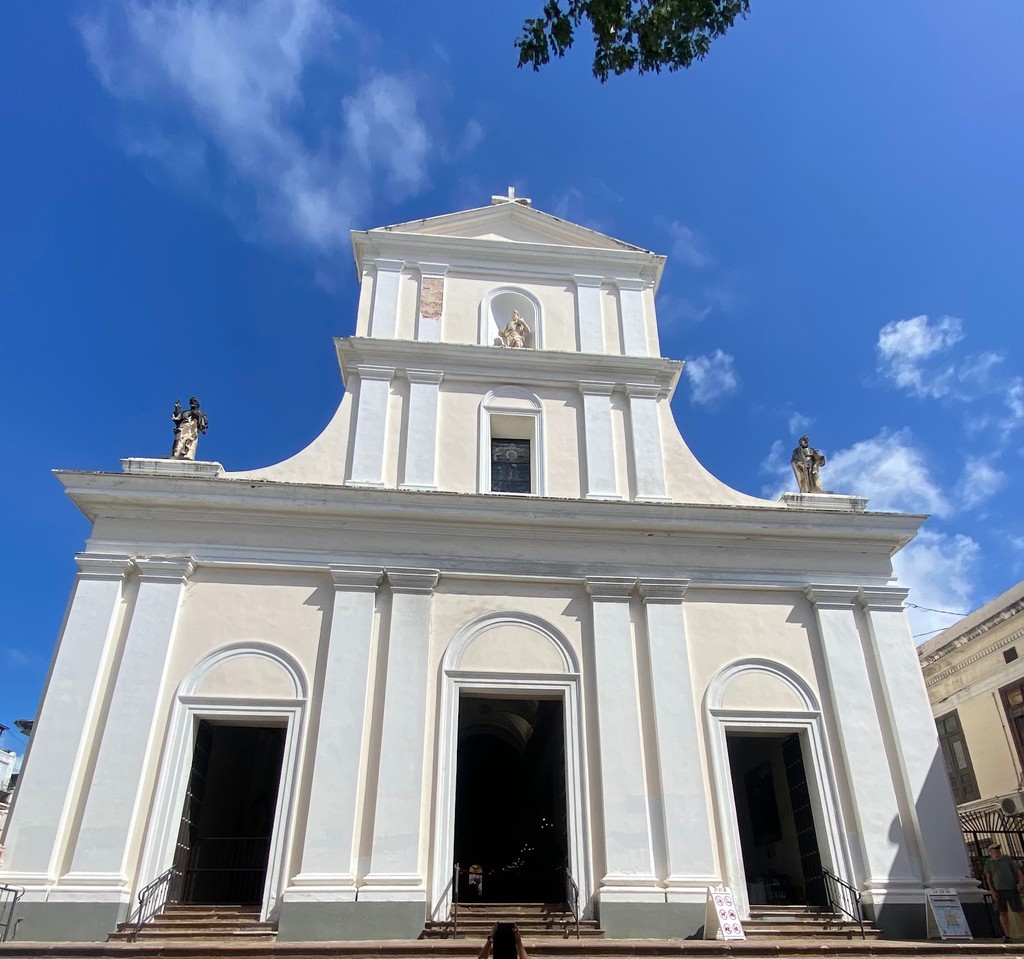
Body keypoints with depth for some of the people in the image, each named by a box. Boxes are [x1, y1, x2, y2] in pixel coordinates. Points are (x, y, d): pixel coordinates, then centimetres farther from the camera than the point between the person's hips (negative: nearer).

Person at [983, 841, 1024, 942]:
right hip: (998, 890, 1)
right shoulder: (989, 863, 8)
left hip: (1011, 888, -1)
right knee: (1003, 912, 1)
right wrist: (992, 891, -4)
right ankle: (1007, 935, 5)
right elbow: (988, 878, 6)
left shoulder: (1007, 859, 7)